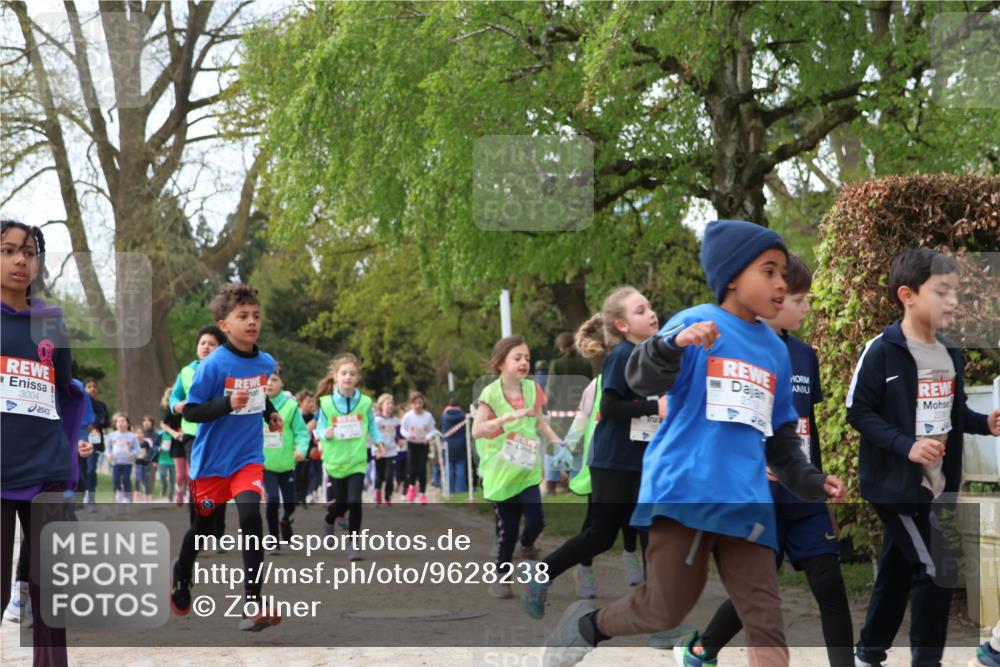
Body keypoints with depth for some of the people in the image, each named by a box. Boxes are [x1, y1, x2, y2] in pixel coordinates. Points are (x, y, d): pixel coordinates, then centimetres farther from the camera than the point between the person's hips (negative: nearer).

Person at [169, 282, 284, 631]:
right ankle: (181, 577, 47)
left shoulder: (266, 363, -2)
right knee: (203, 525, 15)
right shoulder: (213, 365, -18)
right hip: (212, 459, -2)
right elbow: (190, 411, -17)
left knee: (250, 516, -21)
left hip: (248, 458, 2)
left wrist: (271, 412, 3)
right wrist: (228, 403, -30)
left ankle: (253, 604, -19)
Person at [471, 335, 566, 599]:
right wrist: (509, 416, -33)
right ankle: (502, 576, 22)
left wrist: (558, 443, 2)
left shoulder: (532, 389, 1)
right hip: (500, 472, -3)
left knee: (536, 521, -12)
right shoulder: (491, 394, -12)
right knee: (507, 530, 2)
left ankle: (527, 544, 22)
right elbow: (476, 430, -23)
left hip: (527, 469, 3)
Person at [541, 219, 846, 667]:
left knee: (766, 622, -2)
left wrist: (807, 481, 11)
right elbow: (642, 378, -18)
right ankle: (590, 622, 27)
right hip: (682, 490, -5)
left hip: (745, 501, 5)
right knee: (665, 612, -3)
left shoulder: (775, 350, 15)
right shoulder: (696, 323, -3)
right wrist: (674, 344, -36)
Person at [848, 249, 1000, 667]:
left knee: (897, 571, 16)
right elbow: (858, 412, -14)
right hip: (895, 482, -7)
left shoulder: (951, 355, 7)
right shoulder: (882, 352, -15)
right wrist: (906, 445, -23)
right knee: (937, 570, -9)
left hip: (935, 483, 7)